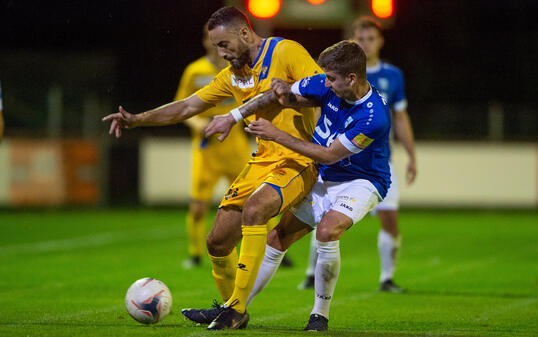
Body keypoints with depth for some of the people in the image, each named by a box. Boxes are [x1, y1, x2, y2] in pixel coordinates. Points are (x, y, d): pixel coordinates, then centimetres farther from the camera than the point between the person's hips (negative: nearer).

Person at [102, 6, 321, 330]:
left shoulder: (285, 52, -9)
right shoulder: (233, 74, 13)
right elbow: (187, 106, 16)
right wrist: (137, 119, 8)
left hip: (299, 160, -8)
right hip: (264, 158, 8)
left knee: (253, 209, -33)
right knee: (218, 242, 2)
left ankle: (238, 308, -26)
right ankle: (230, 309, 26)